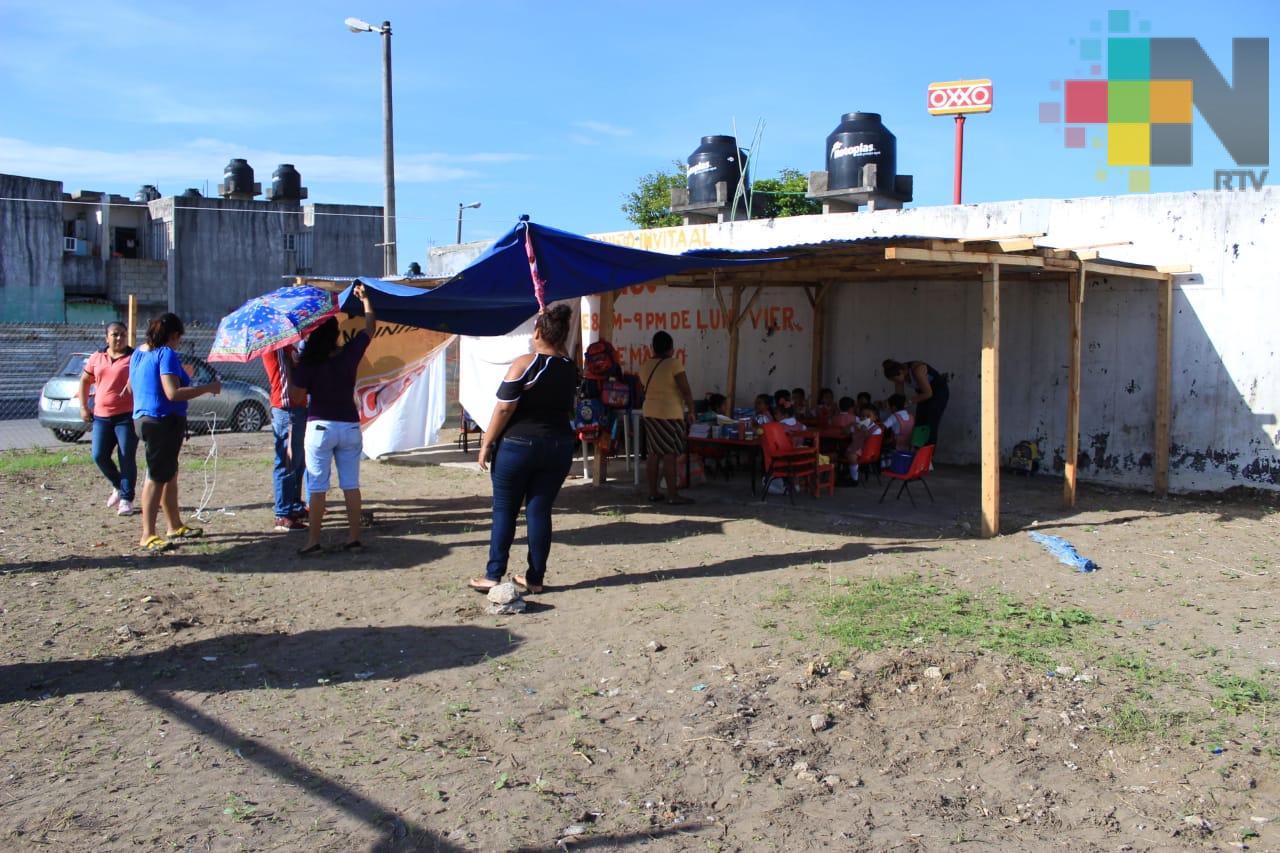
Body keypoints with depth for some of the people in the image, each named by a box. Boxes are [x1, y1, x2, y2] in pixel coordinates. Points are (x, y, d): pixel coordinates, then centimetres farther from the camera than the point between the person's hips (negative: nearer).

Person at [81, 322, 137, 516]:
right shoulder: (97, 358, 11)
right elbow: (84, 381, 21)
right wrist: (84, 407, 15)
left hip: (127, 416, -4)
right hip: (101, 416, 4)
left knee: (127, 459, -3)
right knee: (99, 456, 1)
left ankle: (126, 499, 7)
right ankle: (118, 487, 27)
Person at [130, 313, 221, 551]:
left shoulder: (139, 353, 12)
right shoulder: (166, 354, -16)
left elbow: (132, 386, 23)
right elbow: (173, 393, -25)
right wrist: (208, 388, -17)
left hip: (144, 418, 10)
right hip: (163, 421, -10)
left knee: (169, 474, 19)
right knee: (157, 477, -6)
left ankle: (175, 526, 29)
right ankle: (148, 536, -3)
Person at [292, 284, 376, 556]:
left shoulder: (308, 363, -11)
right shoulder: (350, 353, -3)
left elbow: (296, 396, -8)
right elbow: (370, 327, 12)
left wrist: (292, 369, 6)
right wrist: (365, 299, 24)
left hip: (320, 427, -3)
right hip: (350, 426, 3)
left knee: (317, 488, 3)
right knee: (351, 485, 9)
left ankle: (313, 541, 6)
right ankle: (354, 538, 12)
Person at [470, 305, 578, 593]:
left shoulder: (524, 364, -11)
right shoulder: (571, 368, 4)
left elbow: (504, 408, -13)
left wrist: (487, 444, -5)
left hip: (518, 445, -4)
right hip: (559, 447, 4)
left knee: (504, 511, 6)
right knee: (540, 511, 9)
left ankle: (493, 576, 8)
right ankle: (535, 578, 12)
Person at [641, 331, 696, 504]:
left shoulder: (645, 366, 7)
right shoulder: (674, 363, -13)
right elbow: (686, 391, -14)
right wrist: (691, 411, -4)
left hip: (650, 413, 7)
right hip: (670, 414, -7)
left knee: (654, 453, 10)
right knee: (669, 455, -4)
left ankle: (653, 492, 14)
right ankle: (672, 495, -2)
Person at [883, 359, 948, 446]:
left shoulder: (917, 370, -34)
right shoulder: (900, 373, -13)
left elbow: (928, 393, -28)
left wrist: (909, 401, -28)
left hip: (939, 391, -7)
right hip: (925, 393, 7)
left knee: (930, 427, -10)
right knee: (919, 425, 1)